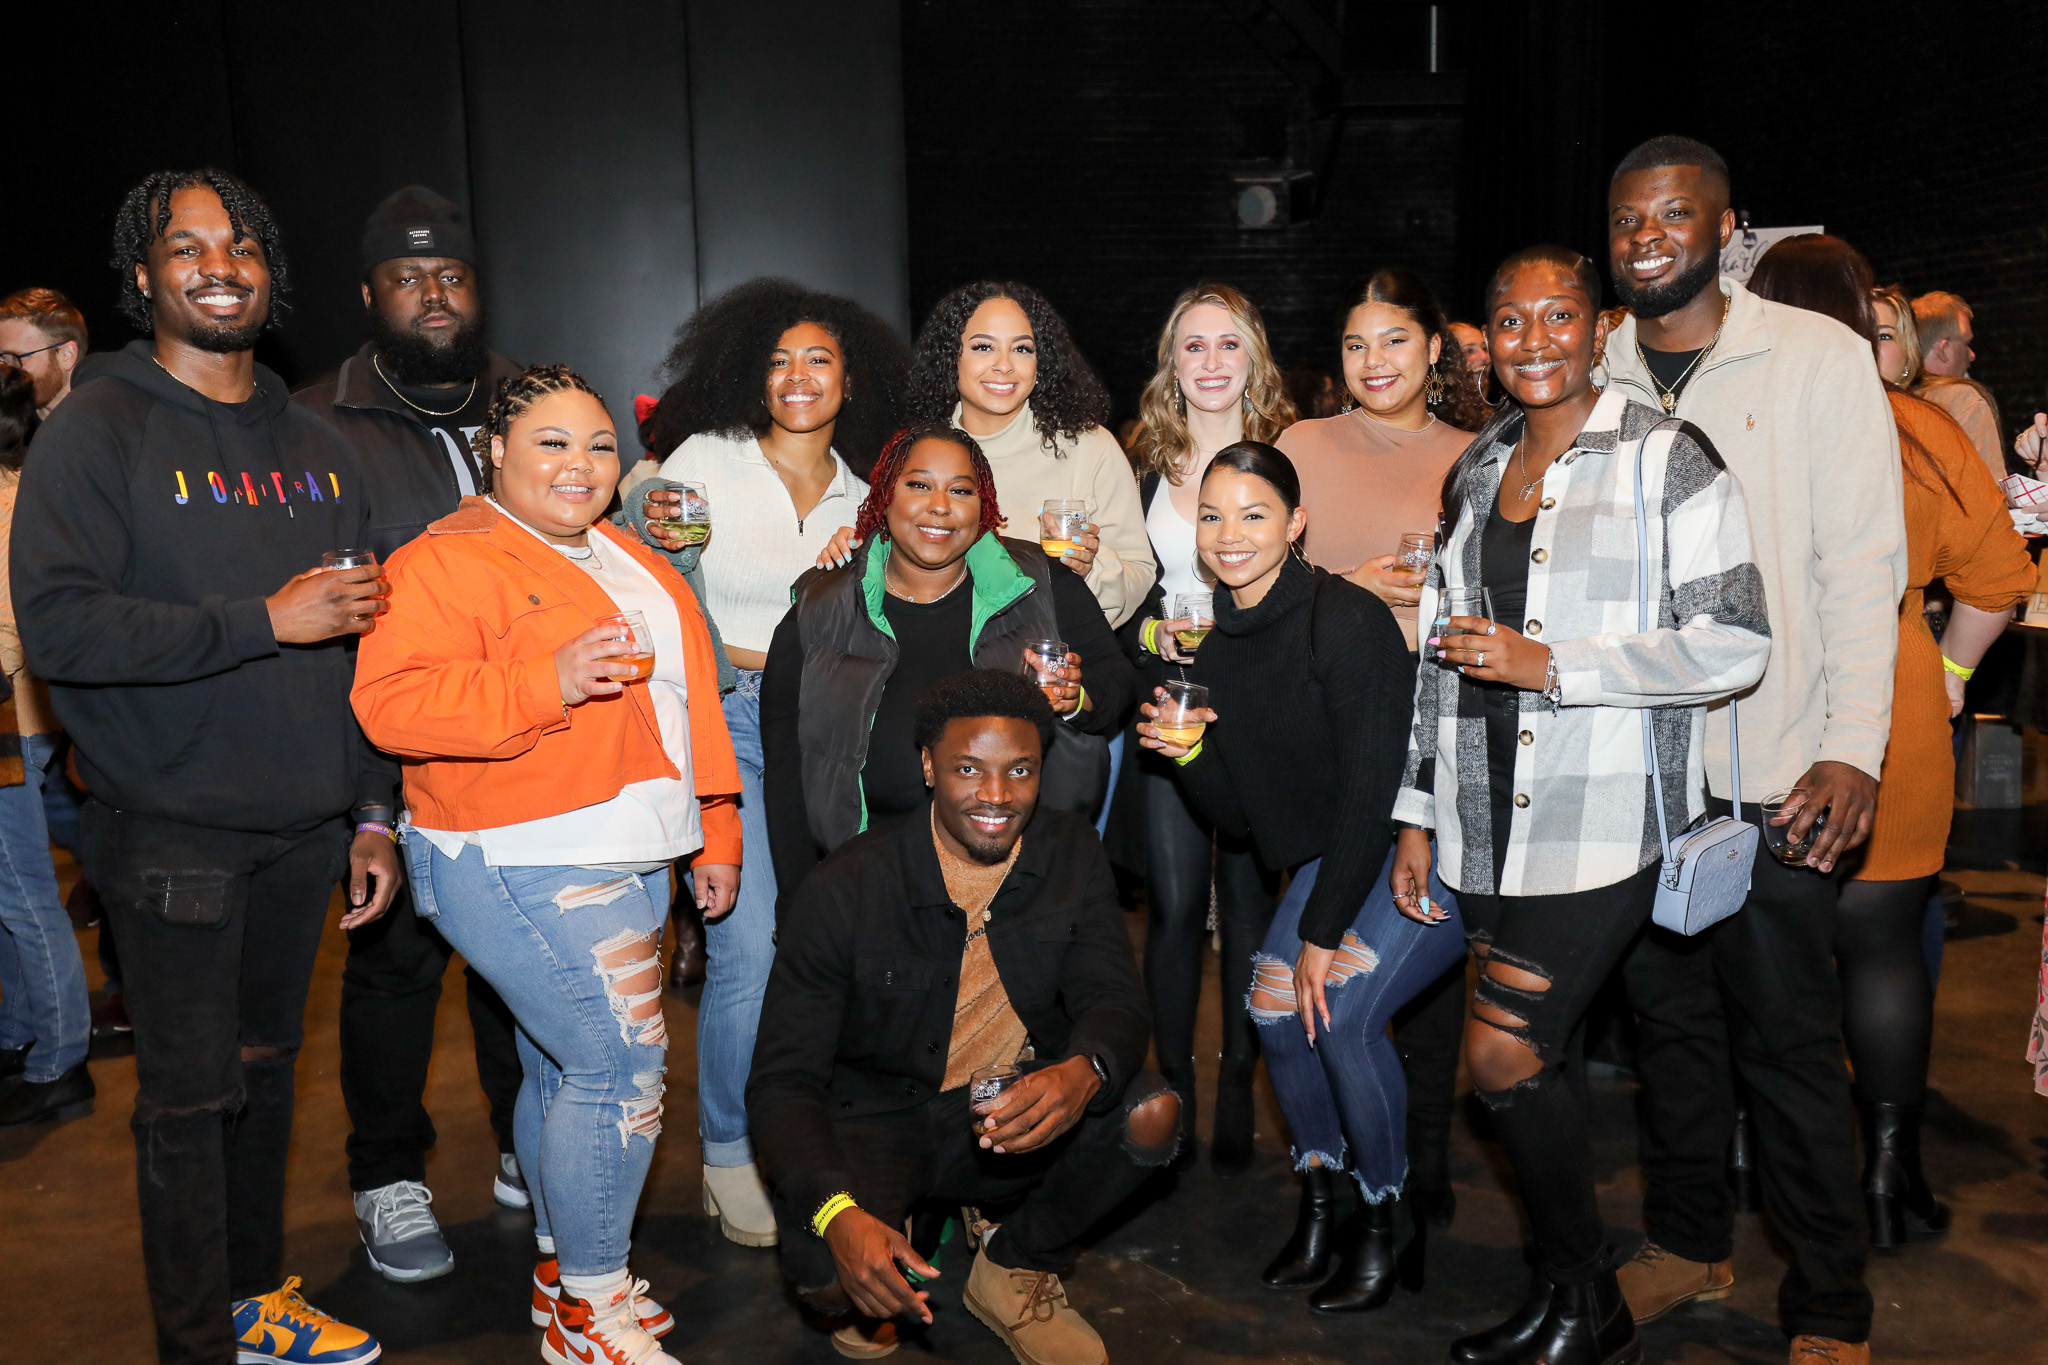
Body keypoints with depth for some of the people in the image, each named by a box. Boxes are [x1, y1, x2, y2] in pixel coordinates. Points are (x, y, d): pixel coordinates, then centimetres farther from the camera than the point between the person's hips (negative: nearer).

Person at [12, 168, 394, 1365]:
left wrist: (371, 812, 11)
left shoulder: (316, 446, 12)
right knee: (190, 1095, 4)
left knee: (267, 1065, 15)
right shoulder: (99, 430, -5)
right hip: (175, 838, -4)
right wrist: (265, 621, -18)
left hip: (303, 832, 5)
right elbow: (58, 626, -18)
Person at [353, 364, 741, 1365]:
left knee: (561, 1066, 16)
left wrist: (712, 836, 20)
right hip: (523, 871, -8)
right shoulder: (449, 562, -8)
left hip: (627, 861, 8)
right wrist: (544, 685, -28)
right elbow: (389, 701, -19)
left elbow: (682, 707, 22)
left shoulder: (626, 561, 18)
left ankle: (560, 1267, 30)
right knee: (620, 1068, -9)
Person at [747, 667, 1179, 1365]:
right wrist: (839, 1214, -37)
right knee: (831, 1276, -32)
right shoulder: (844, 888, -17)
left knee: (1152, 1114, -24)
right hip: (881, 1120, -3)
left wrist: (1083, 1072, -40)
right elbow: (783, 1081, -18)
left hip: (1015, 1122, 3)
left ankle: (1015, 1268, 4)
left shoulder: (1071, 854, -5)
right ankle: (871, 1297, 10)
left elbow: (1114, 999, -13)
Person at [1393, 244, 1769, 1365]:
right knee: (1539, 1060, 11)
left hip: (1602, 818, -5)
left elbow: (1735, 642, -10)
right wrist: (1420, 814, 13)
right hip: (1490, 820, 6)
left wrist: (1550, 664, -17)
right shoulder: (1475, 472, 14)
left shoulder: (1663, 459, -4)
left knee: (1504, 1055, -10)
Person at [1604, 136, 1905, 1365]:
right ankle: (1689, 1243, 32)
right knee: (1671, 1014, 15)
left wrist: (1853, 748, -14)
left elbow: (1864, 562, -5)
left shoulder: (1817, 356, -1)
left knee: (1789, 1036, 2)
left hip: (1774, 769, -3)